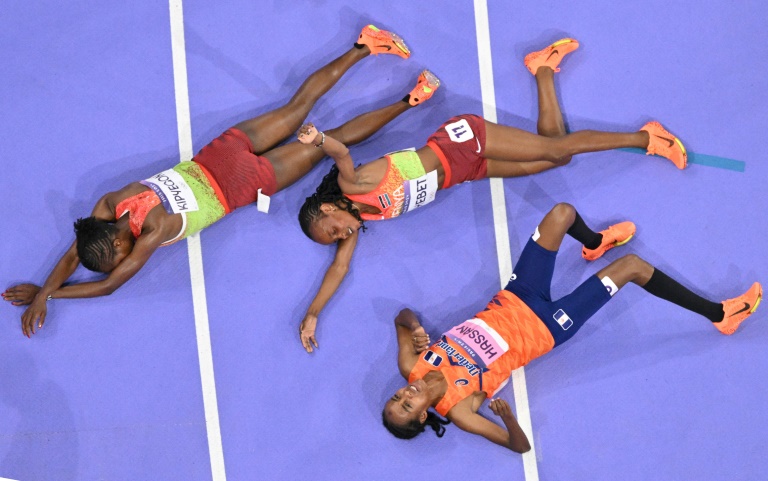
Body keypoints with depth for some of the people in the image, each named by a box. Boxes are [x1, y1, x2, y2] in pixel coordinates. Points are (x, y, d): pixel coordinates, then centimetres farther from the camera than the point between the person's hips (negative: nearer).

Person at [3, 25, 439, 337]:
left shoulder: (153, 231, -29)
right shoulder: (109, 203, -13)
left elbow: (108, 285, -23)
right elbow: (74, 253, -3)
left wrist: (47, 294, -19)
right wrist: (43, 291, -16)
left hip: (242, 183, -5)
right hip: (219, 153, 5)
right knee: (298, 106, 19)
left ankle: (407, 103, 15)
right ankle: (362, 48, 25)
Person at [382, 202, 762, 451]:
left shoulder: (411, 367, -13)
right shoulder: (459, 411, -25)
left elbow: (403, 317, 2)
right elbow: (520, 445, -23)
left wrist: (413, 326, -22)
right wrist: (508, 416, -45)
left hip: (513, 300, 5)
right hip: (543, 328, -5)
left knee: (562, 212, 1)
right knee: (632, 266, -10)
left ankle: (594, 244, 43)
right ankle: (718, 314, 15)